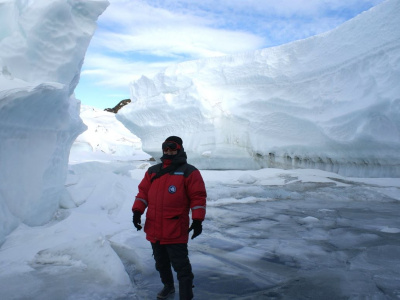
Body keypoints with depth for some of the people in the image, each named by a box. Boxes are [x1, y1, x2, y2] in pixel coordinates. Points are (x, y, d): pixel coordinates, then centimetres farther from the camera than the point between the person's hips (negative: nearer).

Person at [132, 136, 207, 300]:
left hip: (176, 232, -6)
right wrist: (137, 211, -2)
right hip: (154, 230, 6)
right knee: (161, 263, 24)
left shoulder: (189, 172, -6)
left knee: (181, 266, -1)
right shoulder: (152, 171, 10)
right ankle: (168, 286, 47)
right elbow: (143, 192, 11)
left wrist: (197, 220, -15)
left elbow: (198, 197, -8)